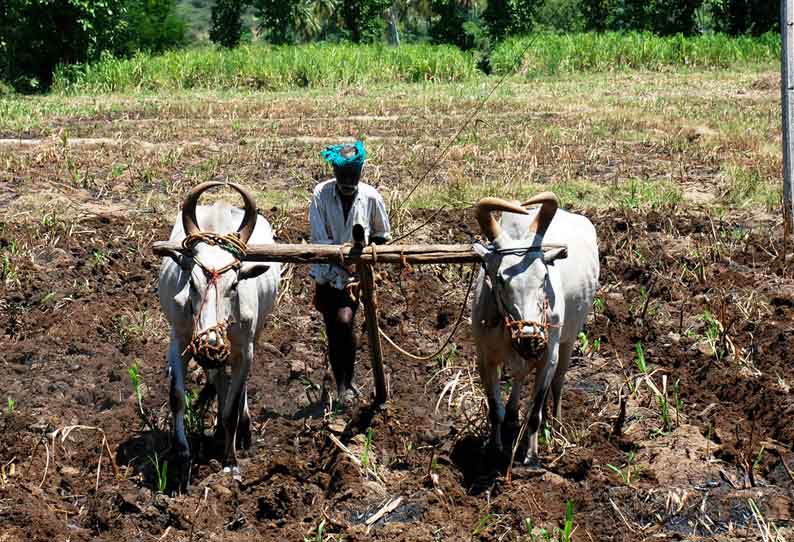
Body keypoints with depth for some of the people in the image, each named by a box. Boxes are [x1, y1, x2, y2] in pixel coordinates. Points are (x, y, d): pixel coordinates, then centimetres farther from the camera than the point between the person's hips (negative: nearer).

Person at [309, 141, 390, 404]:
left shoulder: (371, 197, -8)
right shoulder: (321, 194, -11)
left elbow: (381, 235, 8)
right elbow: (319, 239, -14)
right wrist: (345, 265, -22)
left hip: (356, 272, -1)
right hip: (328, 272, 1)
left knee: (344, 321, -21)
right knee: (333, 332, 7)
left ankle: (347, 381, -5)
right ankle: (341, 386, 24)